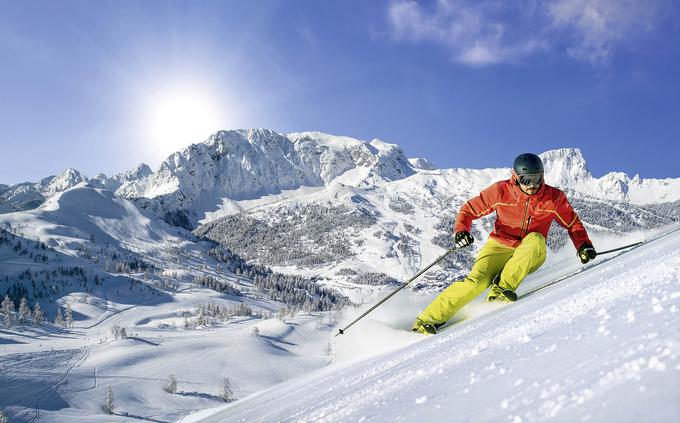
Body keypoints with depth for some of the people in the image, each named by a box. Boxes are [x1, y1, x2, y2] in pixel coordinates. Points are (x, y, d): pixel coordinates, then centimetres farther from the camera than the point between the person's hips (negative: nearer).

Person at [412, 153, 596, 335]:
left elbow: (573, 223, 8)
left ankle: (501, 289, -28)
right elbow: (469, 209, -3)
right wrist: (461, 229, -21)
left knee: (536, 239, -33)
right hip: (500, 247, -1)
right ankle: (428, 319, -17)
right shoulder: (501, 190, -11)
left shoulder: (554, 197, -7)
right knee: (477, 281, -26)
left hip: (529, 256, 2)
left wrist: (583, 245, -9)